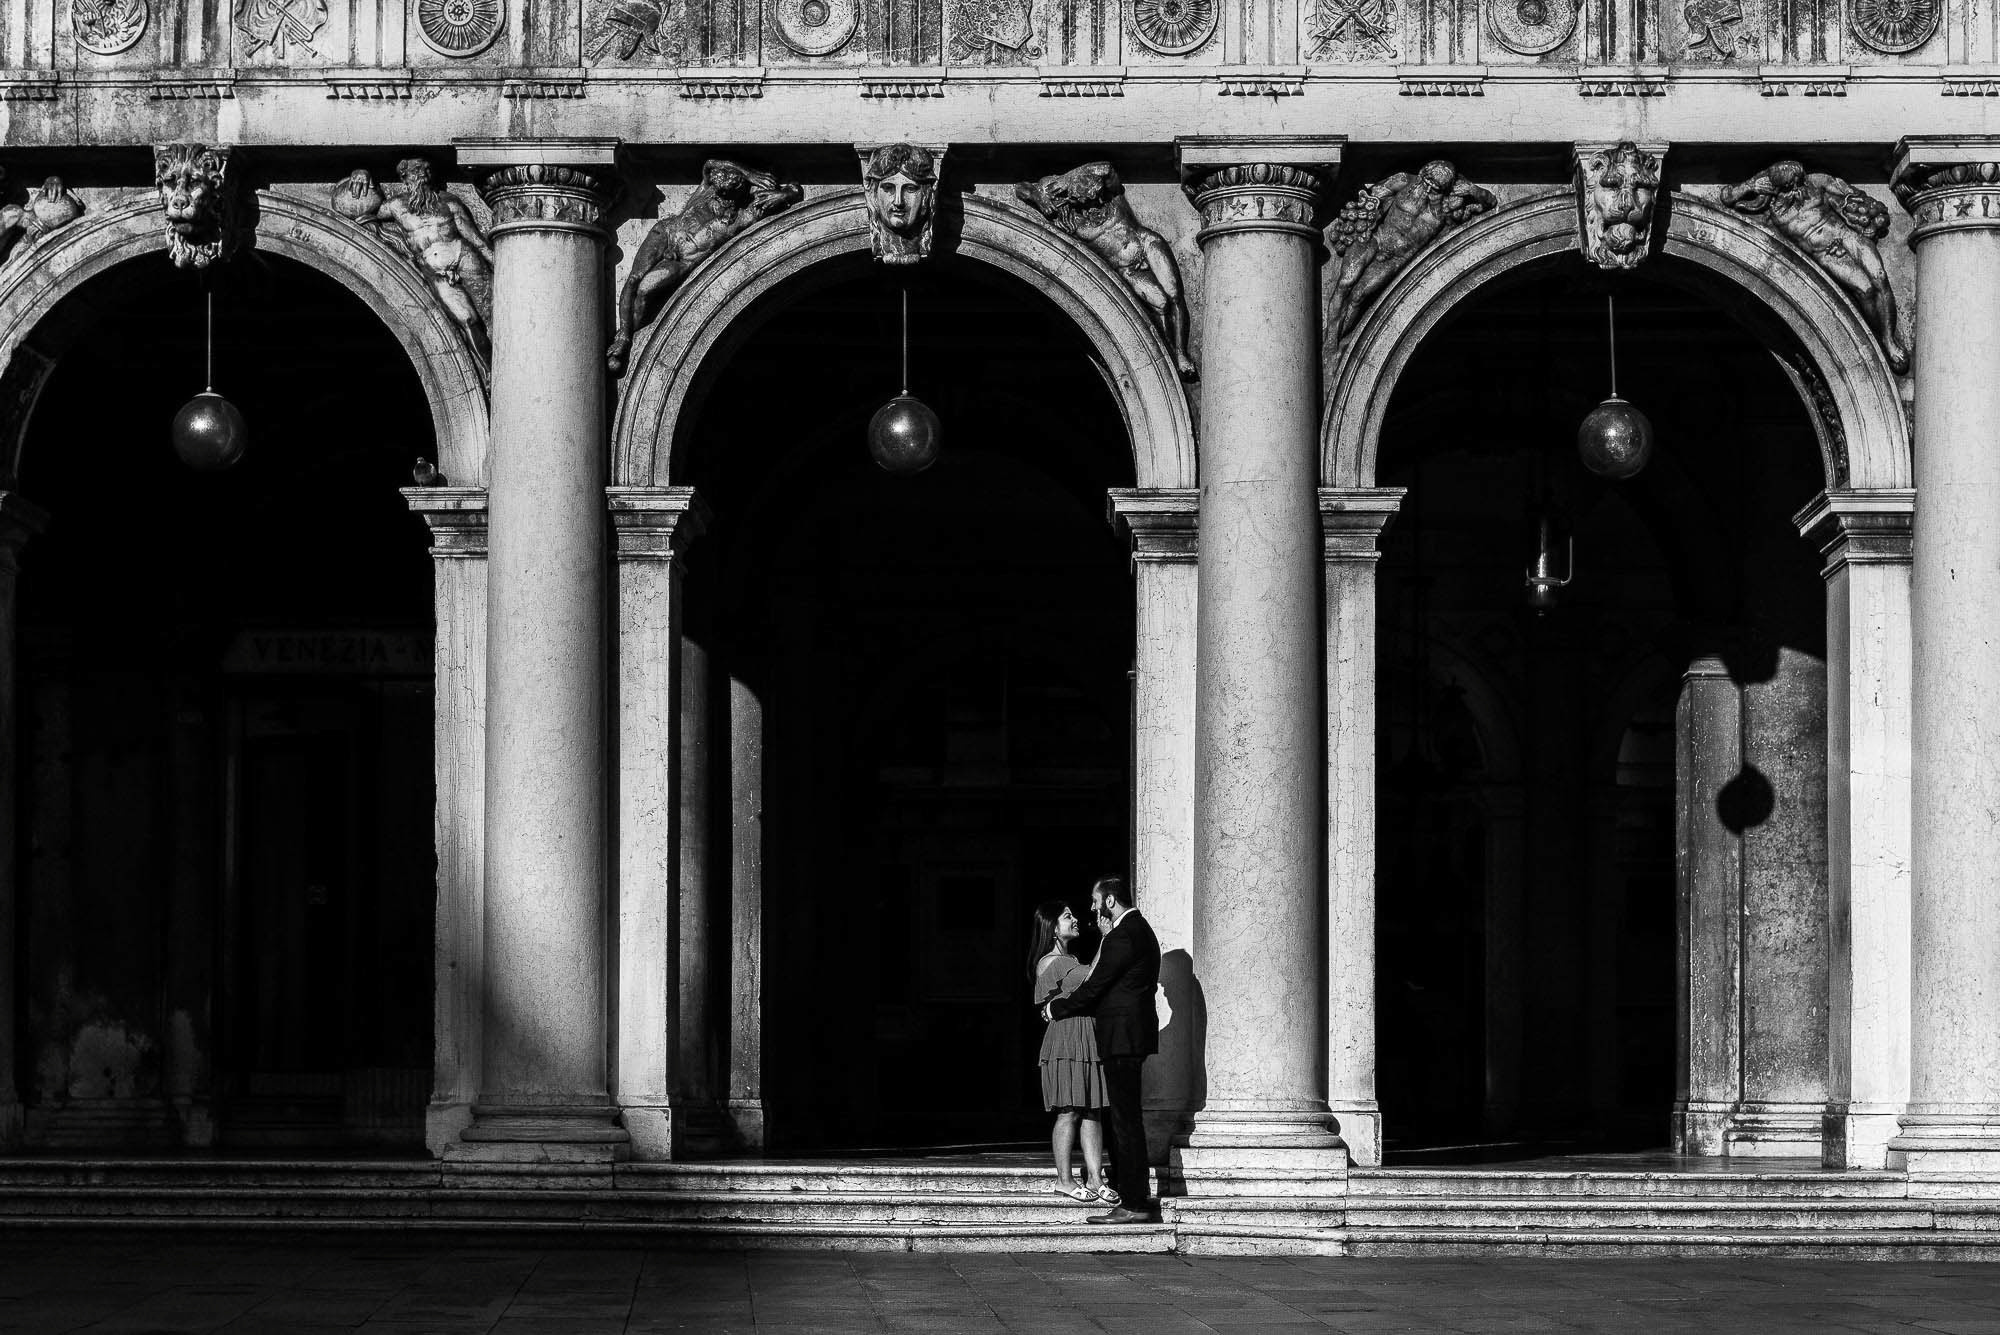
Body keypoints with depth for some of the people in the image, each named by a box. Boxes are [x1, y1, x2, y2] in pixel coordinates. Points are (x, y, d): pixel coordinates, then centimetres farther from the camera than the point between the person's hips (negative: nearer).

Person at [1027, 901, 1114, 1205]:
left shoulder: (1071, 961, 21)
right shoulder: (1050, 962, -8)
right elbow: (1093, 978, -14)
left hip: (1089, 1041, 9)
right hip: (1066, 1040, -9)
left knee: (1093, 1112, 4)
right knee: (1069, 1112, -6)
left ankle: (1094, 1179, 4)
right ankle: (1064, 1180, 0)